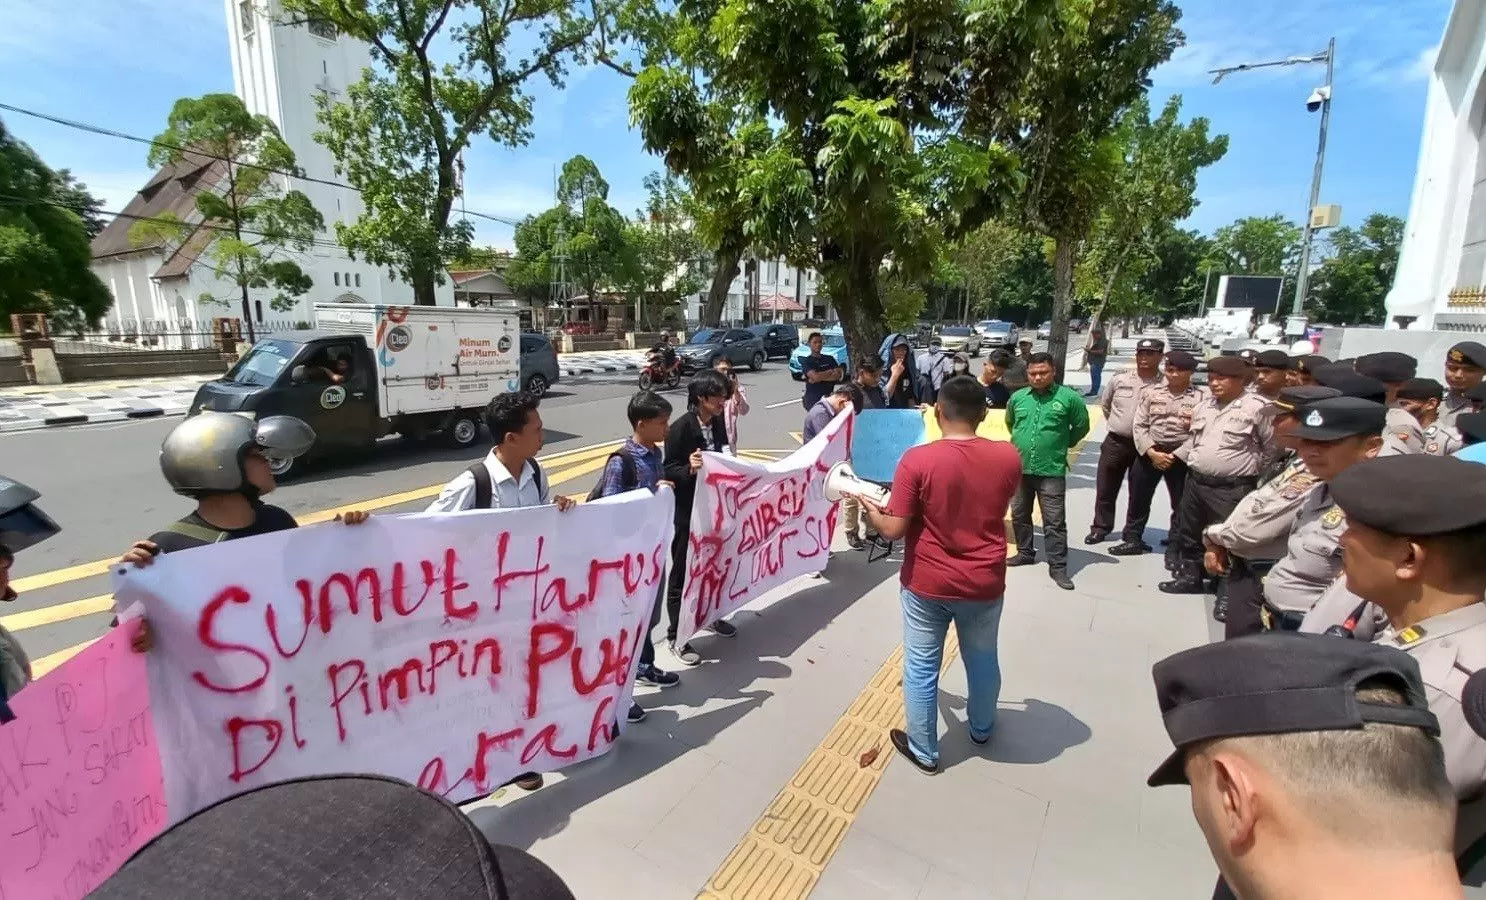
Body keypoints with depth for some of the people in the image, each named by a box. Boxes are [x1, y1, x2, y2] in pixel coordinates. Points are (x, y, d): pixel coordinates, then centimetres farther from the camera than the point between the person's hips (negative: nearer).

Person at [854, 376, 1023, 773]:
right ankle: (981, 728, 50)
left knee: (921, 668, 15)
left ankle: (924, 751, 32)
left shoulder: (916, 461, -20)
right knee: (982, 660, 26)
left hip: (927, 586, -3)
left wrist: (869, 507, 1)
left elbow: (893, 530, -18)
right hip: (985, 585, 3)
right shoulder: (1008, 457, -9)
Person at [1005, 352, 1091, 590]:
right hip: (1019, 468, 4)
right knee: (1020, 515, 16)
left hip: (1051, 471, -4)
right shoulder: (1018, 397, 4)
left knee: (1054, 521, -1)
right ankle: (1025, 553, 34)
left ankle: (1058, 566, 7)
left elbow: (1082, 426, 6)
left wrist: (1061, 445, 9)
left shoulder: (1069, 397, -6)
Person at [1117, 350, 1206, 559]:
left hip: (1181, 456, -2)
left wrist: (1175, 455, -15)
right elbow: (1139, 426, 0)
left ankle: (1174, 548, 21)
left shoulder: (1202, 396, -2)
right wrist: (1152, 452, -11)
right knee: (1138, 498, 10)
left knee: (1181, 504, 6)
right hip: (1148, 452, 2)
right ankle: (1133, 539, 26)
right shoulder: (1151, 393, 3)